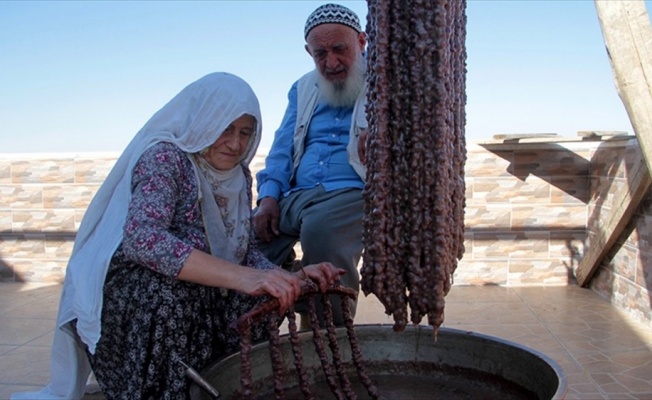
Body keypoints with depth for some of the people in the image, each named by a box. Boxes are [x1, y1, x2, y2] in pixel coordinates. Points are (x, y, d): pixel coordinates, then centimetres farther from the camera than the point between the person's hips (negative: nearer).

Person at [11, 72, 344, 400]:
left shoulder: (238, 176, 5)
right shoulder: (163, 156, -17)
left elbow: (247, 251, 3)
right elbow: (142, 237, -34)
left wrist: (290, 279, -18)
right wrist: (242, 277, -43)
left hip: (194, 301, 7)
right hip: (129, 294, -6)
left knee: (261, 300, -16)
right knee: (171, 289, -35)